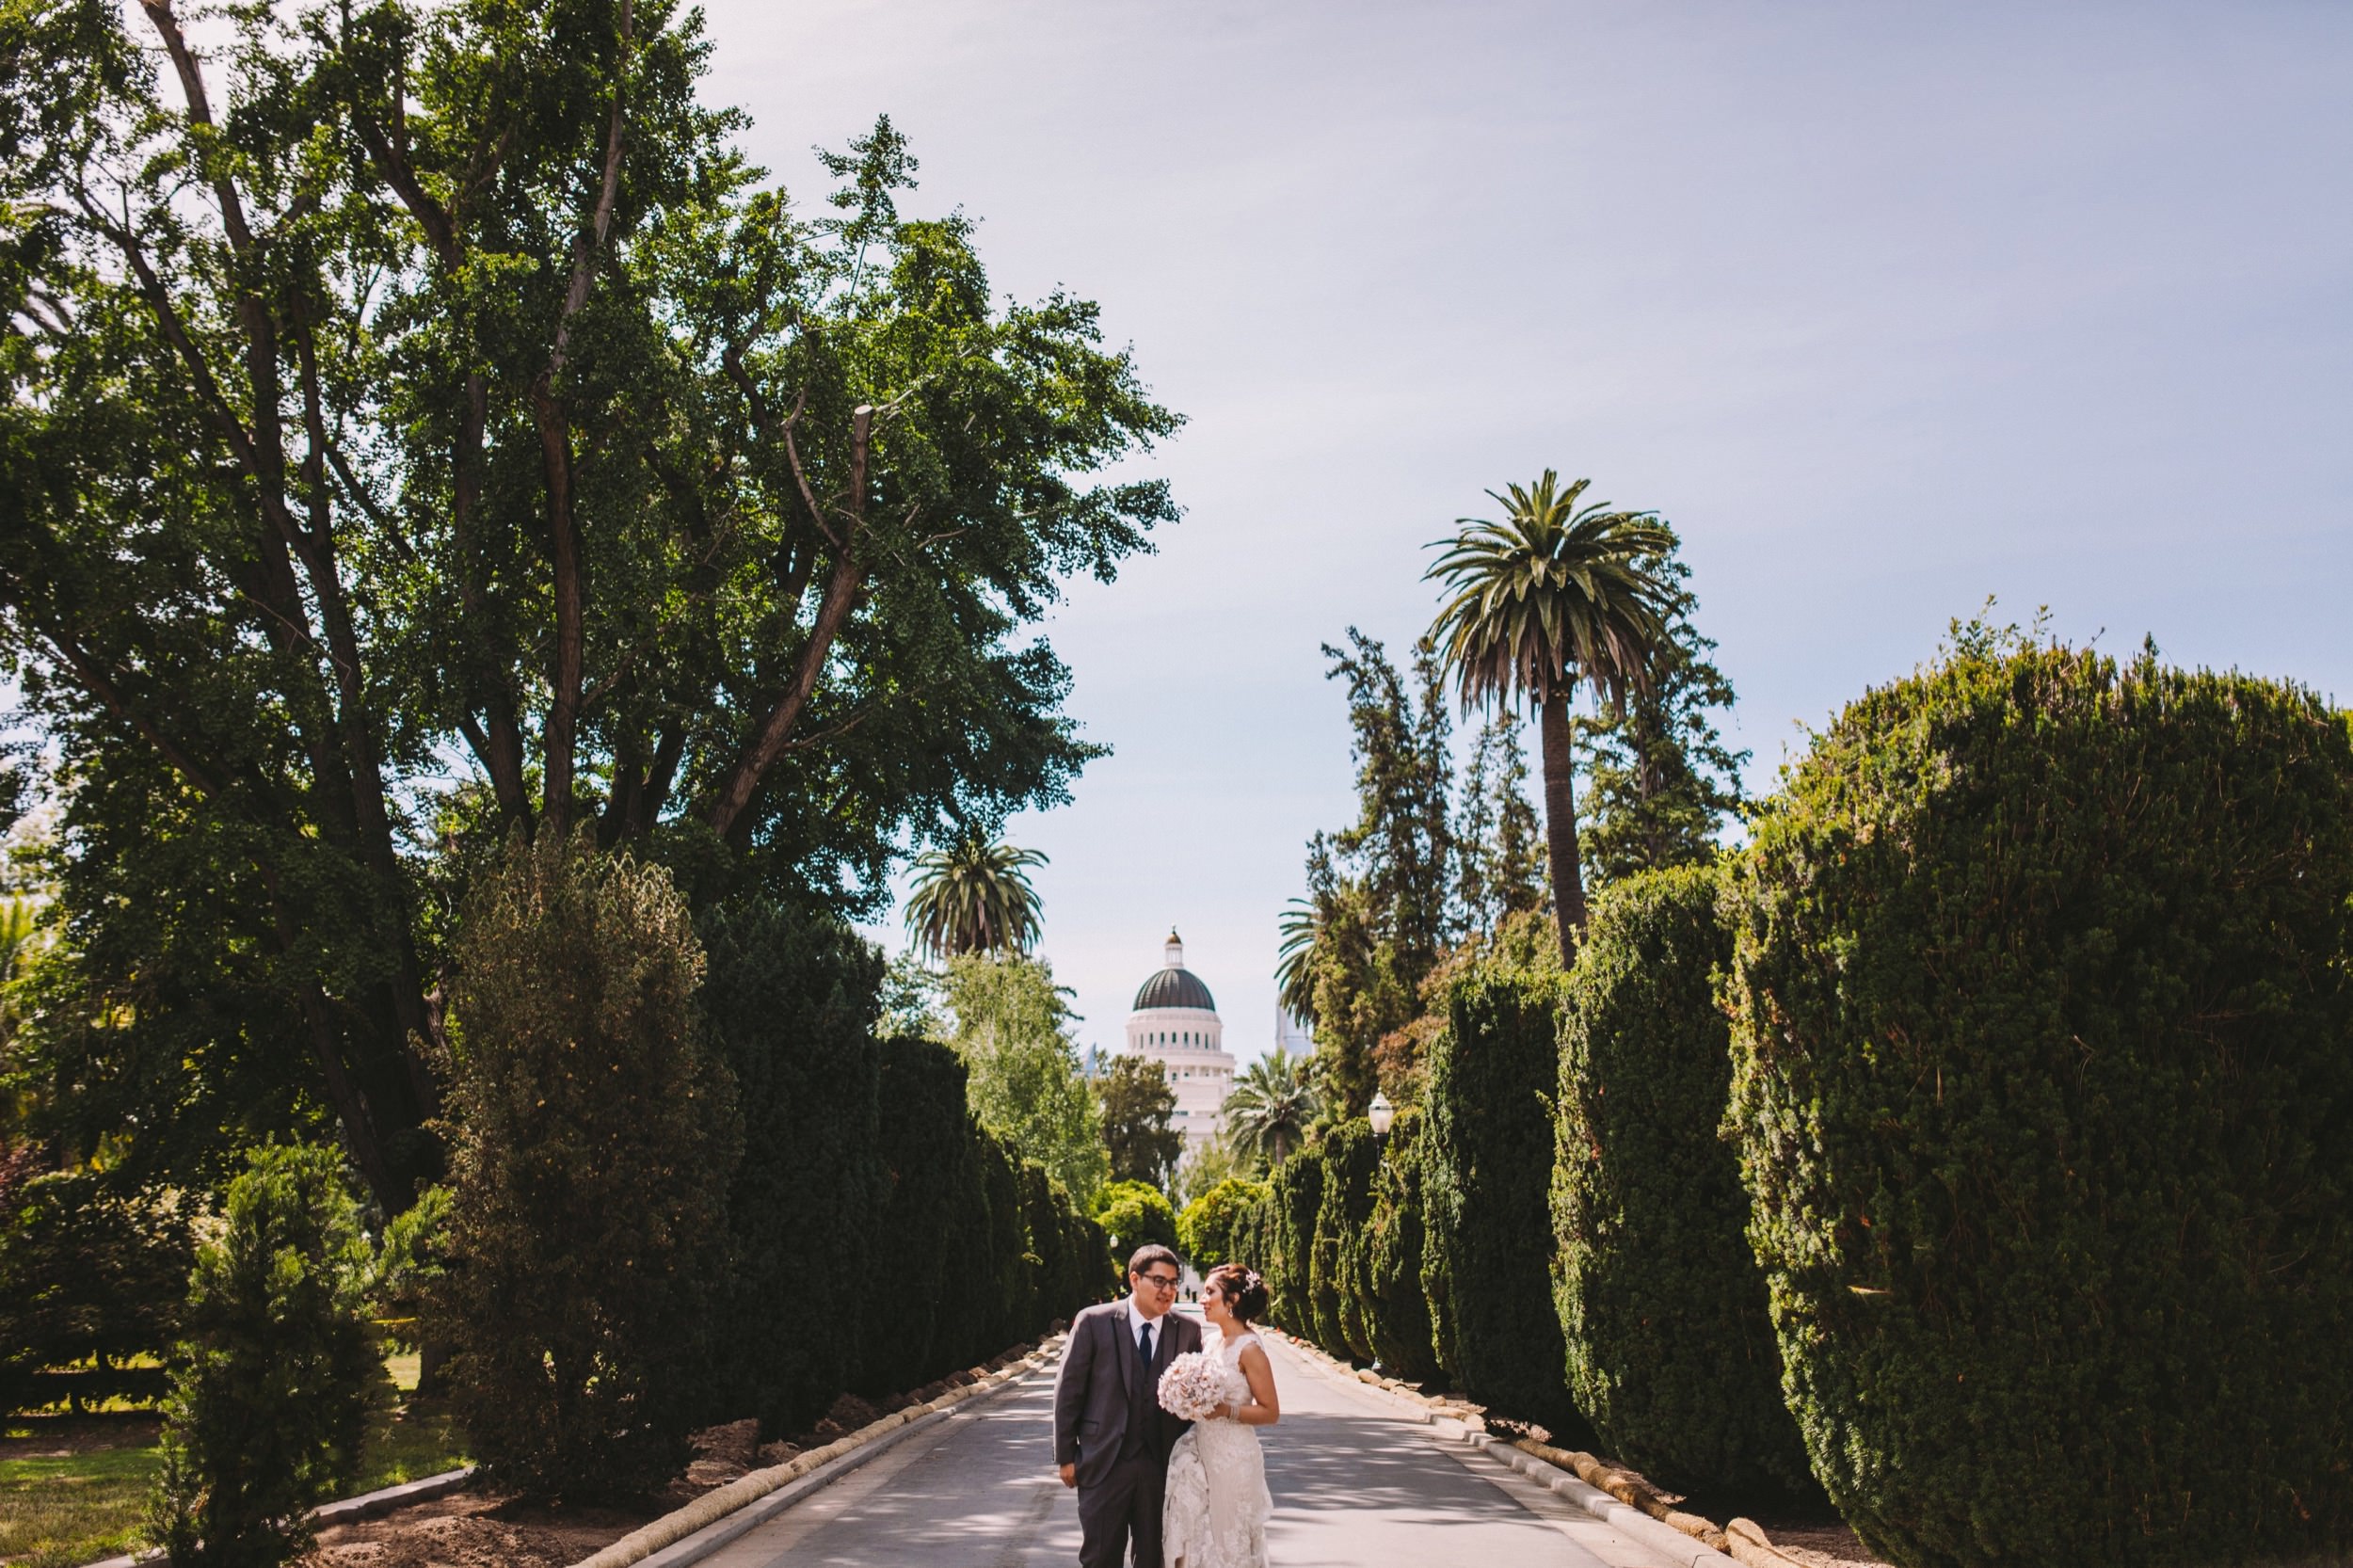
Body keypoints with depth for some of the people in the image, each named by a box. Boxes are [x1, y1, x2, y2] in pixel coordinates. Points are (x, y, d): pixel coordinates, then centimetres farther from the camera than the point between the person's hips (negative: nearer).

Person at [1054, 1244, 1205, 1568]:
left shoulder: (1188, 1330, 1)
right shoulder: (1094, 1322, -7)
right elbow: (1068, 1389, -3)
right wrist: (1066, 1455, -3)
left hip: (1163, 1465, 2)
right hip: (1104, 1462, -2)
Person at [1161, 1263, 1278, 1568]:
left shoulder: (1249, 1349, -15)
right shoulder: (1215, 1342, 7)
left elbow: (1270, 1412, -15)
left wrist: (1224, 1411, -25)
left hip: (1233, 1459, -7)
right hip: (1202, 1451, 7)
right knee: (1191, 1541, 8)